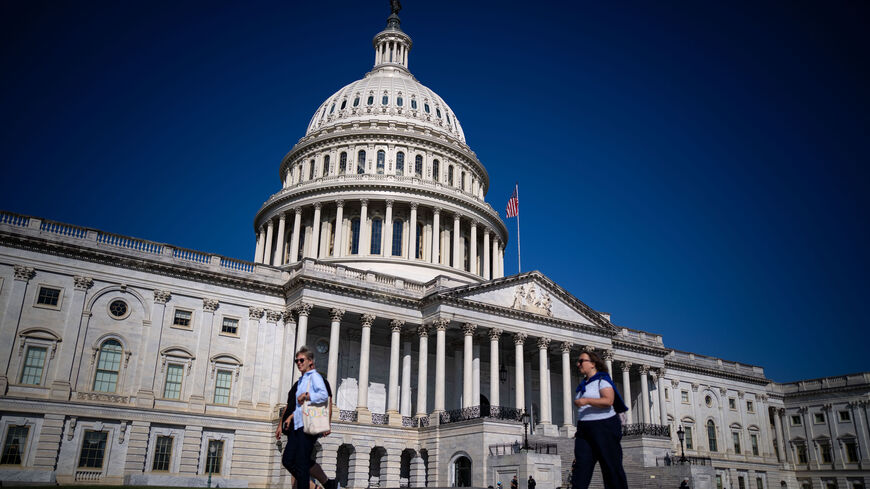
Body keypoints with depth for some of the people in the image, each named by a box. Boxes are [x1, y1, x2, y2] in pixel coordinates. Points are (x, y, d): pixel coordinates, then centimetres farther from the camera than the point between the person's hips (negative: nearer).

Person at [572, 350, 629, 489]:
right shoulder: (584, 384, 20)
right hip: (585, 429, 7)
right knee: (581, 466, -4)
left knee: (611, 467, -2)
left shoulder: (602, 379, -5)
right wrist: (579, 428, 19)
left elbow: (609, 401, -20)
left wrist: (586, 400, -27)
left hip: (604, 427, -7)